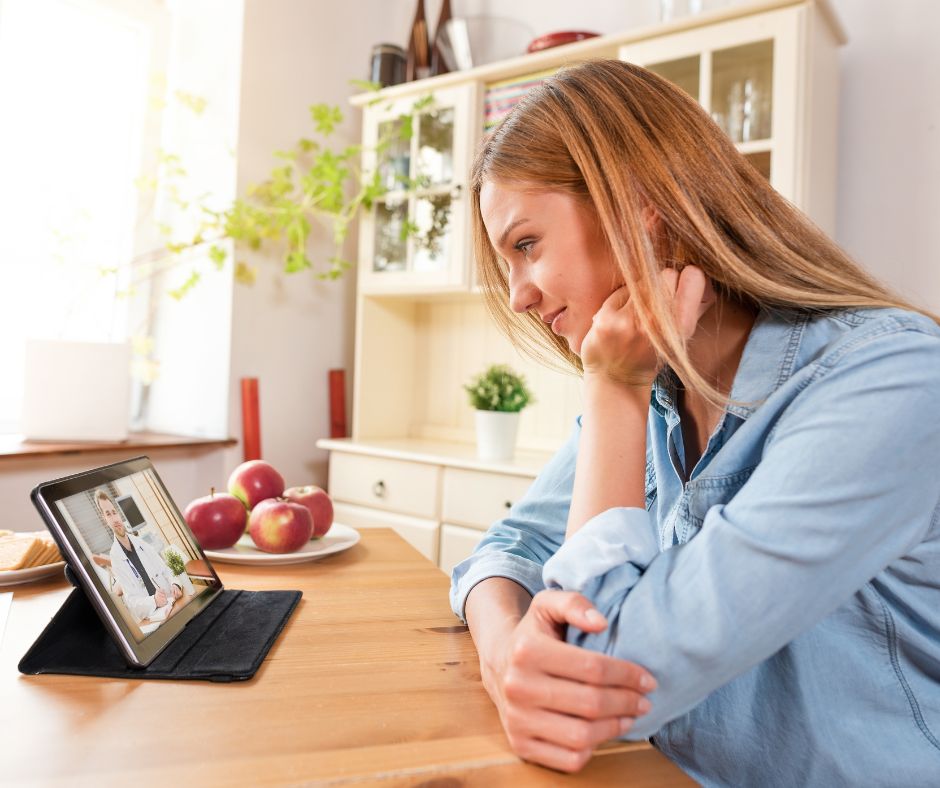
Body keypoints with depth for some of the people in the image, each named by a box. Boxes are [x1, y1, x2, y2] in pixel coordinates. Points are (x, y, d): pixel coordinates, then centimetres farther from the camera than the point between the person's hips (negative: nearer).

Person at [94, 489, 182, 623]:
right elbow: (131, 600, -7)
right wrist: (153, 601, -24)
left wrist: (174, 584, -7)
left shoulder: (140, 542, 6)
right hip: (154, 615, -4)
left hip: (172, 601, 4)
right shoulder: (114, 558, -6)